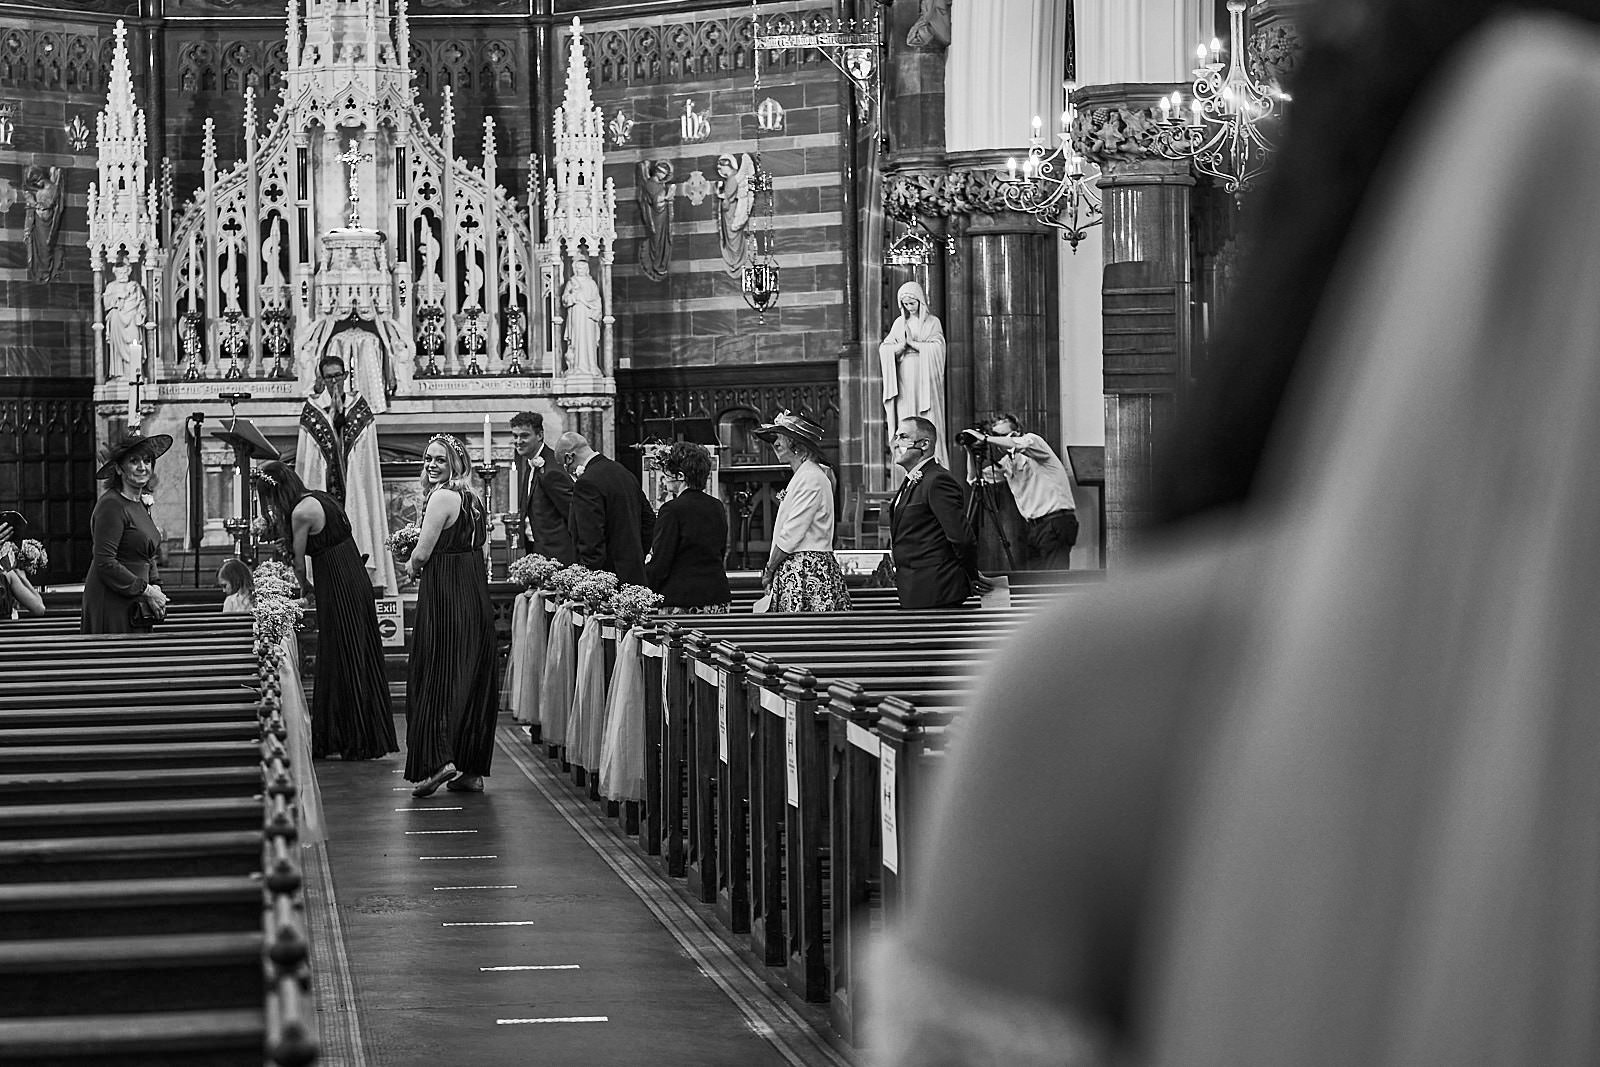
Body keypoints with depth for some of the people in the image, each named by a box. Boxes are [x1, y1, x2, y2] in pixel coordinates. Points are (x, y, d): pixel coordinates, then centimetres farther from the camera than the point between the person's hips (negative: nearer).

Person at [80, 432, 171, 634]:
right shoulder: (111, 505, -13)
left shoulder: (142, 504, 14)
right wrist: (146, 591, -15)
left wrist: (156, 588, 5)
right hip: (111, 605, -8)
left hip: (135, 606, 8)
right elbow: (105, 563, -18)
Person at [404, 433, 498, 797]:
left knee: (436, 675, -3)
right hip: (477, 597, 8)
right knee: (474, 678, 8)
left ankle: (439, 759, -12)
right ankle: (472, 770, 12)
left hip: (445, 595, -8)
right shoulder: (473, 499, 13)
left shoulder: (442, 496, -13)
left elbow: (422, 554, -15)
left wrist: (412, 567, 7)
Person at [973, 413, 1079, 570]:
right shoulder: (1007, 462, 18)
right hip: (1034, 526, 8)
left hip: (1056, 521, -8)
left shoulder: (1033, 440, -3)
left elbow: (1016, 444, -25)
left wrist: (985, 439, -21)